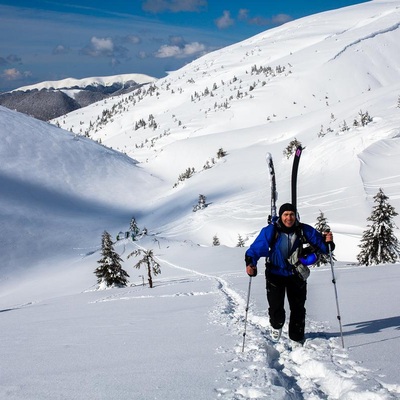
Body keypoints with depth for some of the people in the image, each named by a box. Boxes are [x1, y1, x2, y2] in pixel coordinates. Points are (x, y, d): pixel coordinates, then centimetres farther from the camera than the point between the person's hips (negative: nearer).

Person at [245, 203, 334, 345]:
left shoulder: (304, 231, -8)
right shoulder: (270, 231, -15)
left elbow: (319, 242, 0)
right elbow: (256, 248, -15)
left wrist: (327, 242, -22)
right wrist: (250, 263, -31)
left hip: (297, 275, 2)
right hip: (275, 274, -2)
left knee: (298, 309, 10)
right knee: (275, 307, -8)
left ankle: (297, 338, 30)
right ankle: (276, 325, 29)